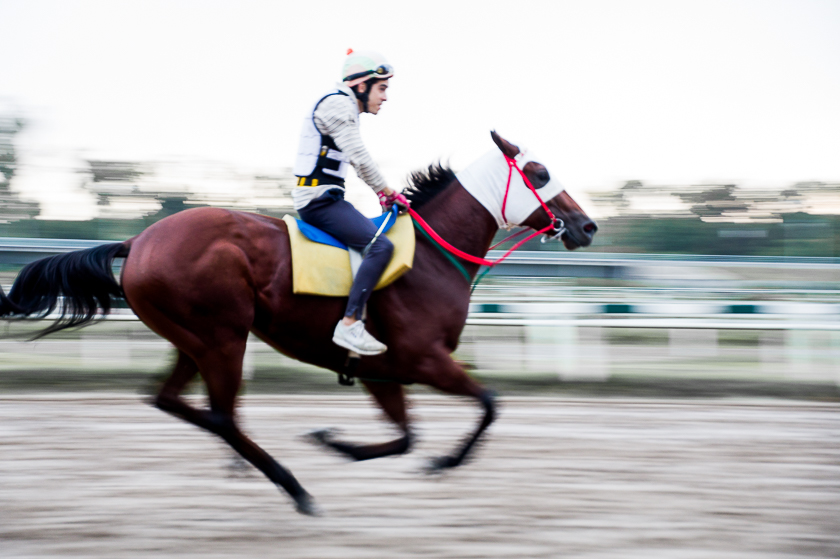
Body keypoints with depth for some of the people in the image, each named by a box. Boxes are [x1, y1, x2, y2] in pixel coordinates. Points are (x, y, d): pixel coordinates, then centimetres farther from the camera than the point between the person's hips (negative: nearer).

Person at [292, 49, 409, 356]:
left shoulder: (343, 107, 21)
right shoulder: (338, 105, -12)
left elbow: (357, 163, 29)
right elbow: (360, 158, -18)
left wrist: (381, 193, 21)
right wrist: (389, 193, -10)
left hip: (320, 198, 11)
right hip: (319, 200, -11)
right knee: (380, 245, -22)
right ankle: (349, 325, -28)